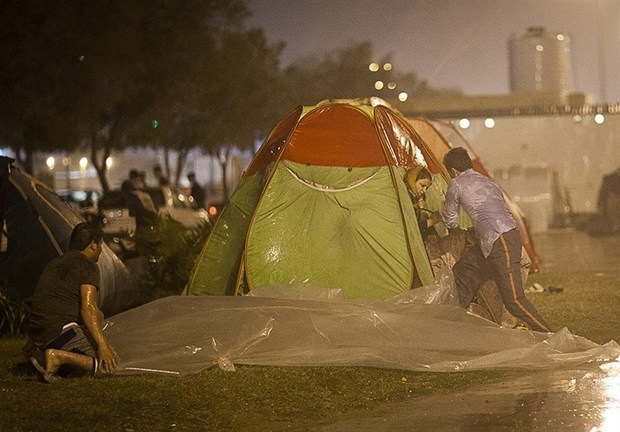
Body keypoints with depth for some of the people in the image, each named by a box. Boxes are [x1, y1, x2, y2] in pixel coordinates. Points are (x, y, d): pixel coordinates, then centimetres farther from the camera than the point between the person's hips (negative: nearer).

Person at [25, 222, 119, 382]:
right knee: (108, 362, -4)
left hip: (36, 332, 9)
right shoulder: (87, 266, -4)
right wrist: (103, 344, -25)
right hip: (61, 331, -9)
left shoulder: (54, 264, 23)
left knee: (96, 317, 28)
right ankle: (58, 356, -19)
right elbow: (88, 308, -19)